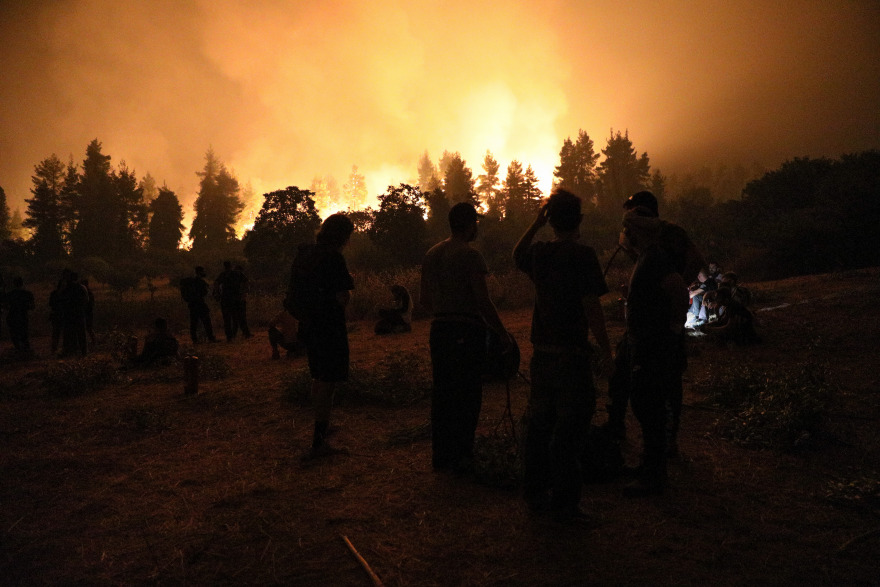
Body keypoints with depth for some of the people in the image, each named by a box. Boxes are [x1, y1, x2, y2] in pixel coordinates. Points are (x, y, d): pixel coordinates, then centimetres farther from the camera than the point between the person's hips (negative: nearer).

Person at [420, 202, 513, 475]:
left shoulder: (431, 254, 10)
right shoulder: (470, 255, -12)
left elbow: (424, 299, 16)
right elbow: (483, 301, -15)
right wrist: (503, 333, -7)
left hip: (439, 330, 7)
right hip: (467, 331, -7)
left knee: (442, 393, 13)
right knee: (467, 395, 2)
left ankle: (440, 454, 21)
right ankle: (461, 457, 7)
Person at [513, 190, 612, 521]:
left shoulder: (539, 253, 5)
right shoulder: (582, 254, -12)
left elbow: (517, 256, 29)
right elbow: (592, 307, -15)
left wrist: (536, 224, 22)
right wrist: (605, 350, -8)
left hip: (542, 353, 6)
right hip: (571, 354, -6)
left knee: (539, 422, 15)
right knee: (570, 426, 1)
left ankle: (535, 493, 26)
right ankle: (564, 502, 7)